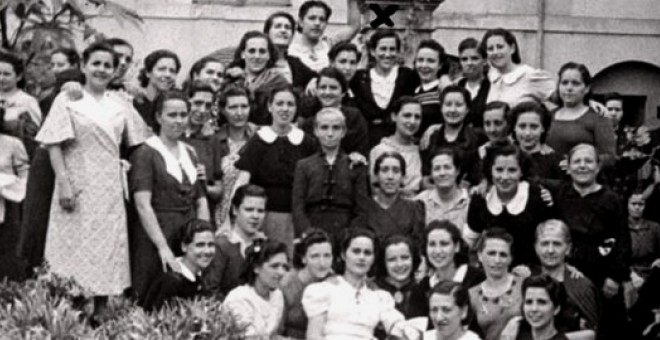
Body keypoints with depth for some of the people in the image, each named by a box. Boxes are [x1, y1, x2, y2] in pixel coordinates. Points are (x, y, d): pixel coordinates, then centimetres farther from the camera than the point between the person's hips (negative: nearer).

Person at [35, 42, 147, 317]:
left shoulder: (120, 104, 12)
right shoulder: (67, 100, 0)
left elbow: (137, 143, 18)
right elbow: (54, 145, -6)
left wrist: (127, 165, 2)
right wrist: (64, 183, -16)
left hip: (110, 190, 4)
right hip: (78, 188, -4)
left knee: (108, 252, 4)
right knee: (74, 251, -4)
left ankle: (101, 313, 10)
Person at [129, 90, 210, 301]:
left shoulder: (190, 153, 15)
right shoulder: (146, 153, -5)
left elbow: (201, 202, 13)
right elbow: (143, 205, -13)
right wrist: (163, 247, -19)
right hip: (155, 235, -6)